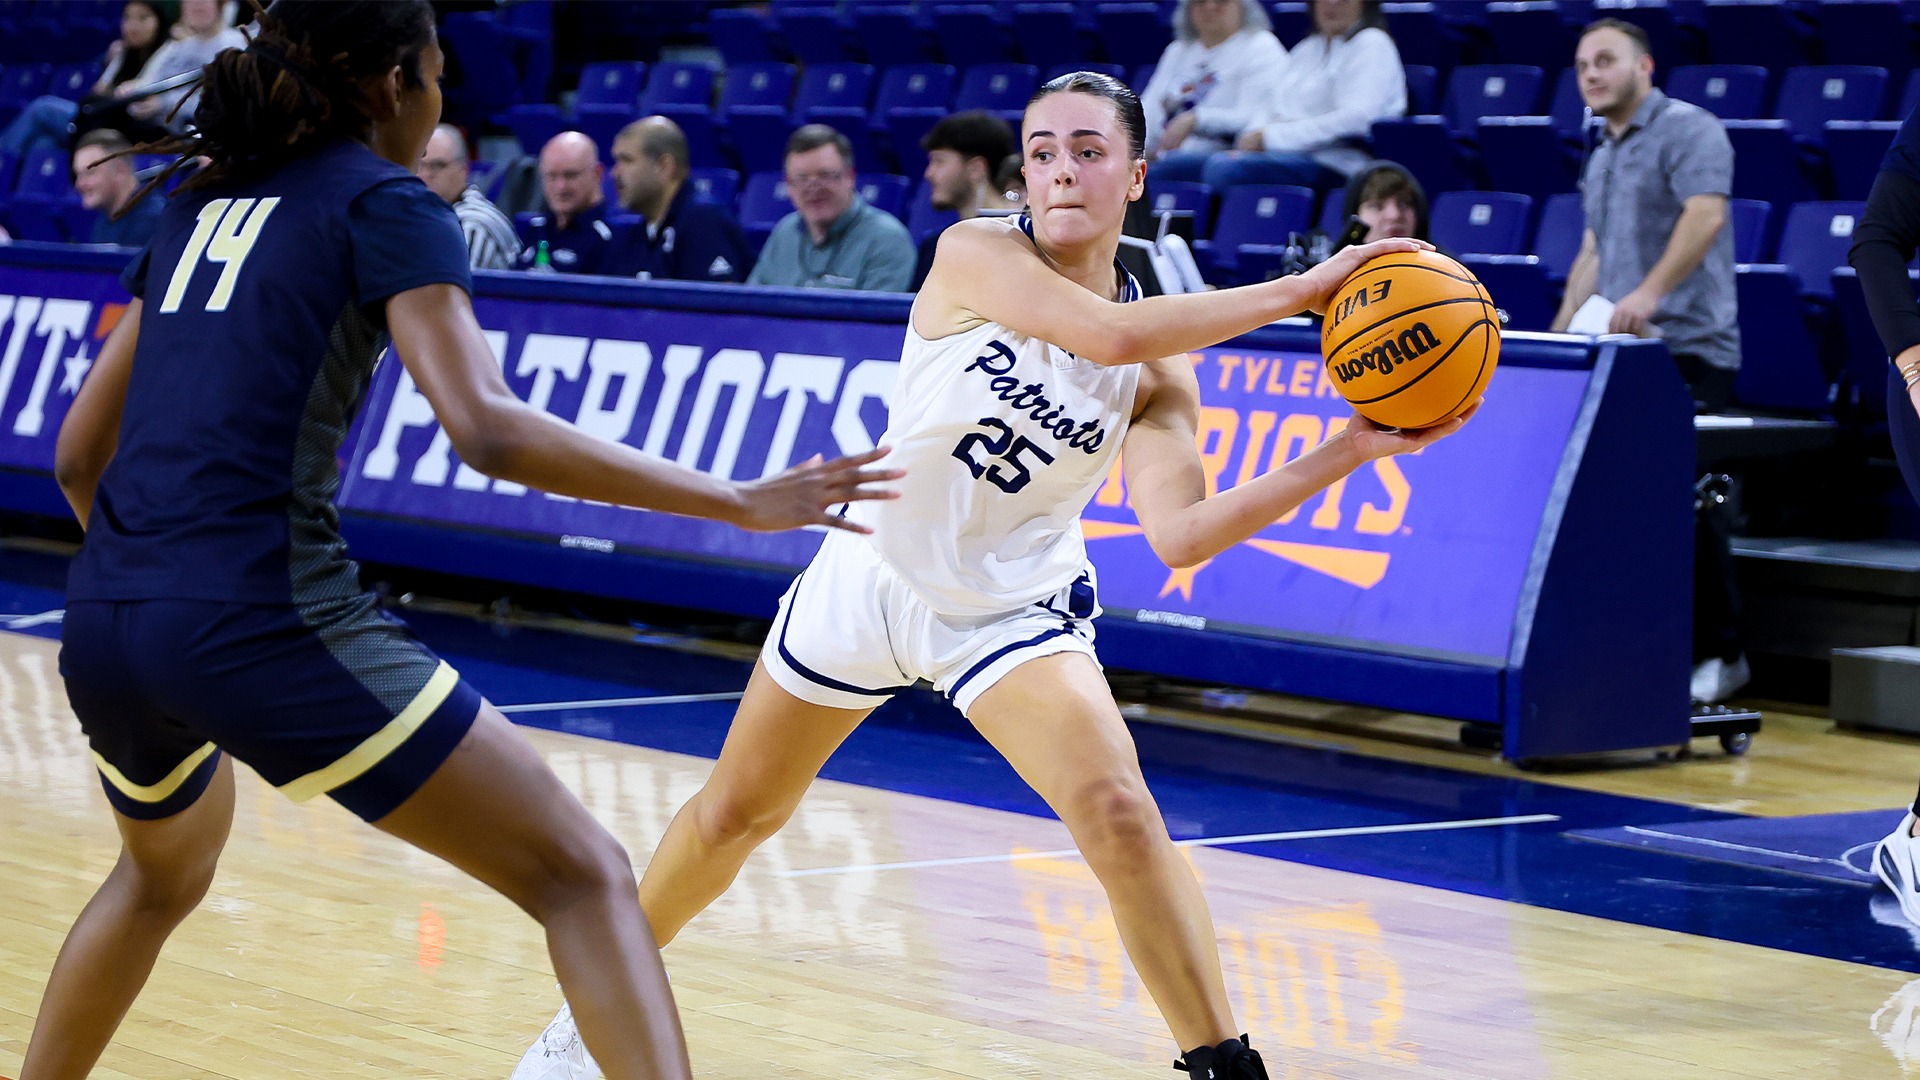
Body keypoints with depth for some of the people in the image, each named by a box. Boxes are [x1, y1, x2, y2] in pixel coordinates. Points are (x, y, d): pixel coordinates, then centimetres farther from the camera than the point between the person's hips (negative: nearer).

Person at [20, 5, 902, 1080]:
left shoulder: (200, 204, 20)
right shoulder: (386, 204, 1)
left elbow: (80, 451, 22)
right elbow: (488, 429, -15)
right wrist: (739, 500, -12)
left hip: (104, 626, 7)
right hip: (266, 617, -7)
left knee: (165, 871, 38)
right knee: (584, 876, -4)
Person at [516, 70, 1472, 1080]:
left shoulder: (1162, 365, -13)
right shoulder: (976, 253, -21)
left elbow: (1178, 534, -23)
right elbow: (1110, 333, -38)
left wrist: (1341, 453, -32)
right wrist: (1301, 290, -38)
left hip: (1014, 608, 0)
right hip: (871, 573, 0)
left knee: (1119, 814, -23)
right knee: (733, 814, 15)